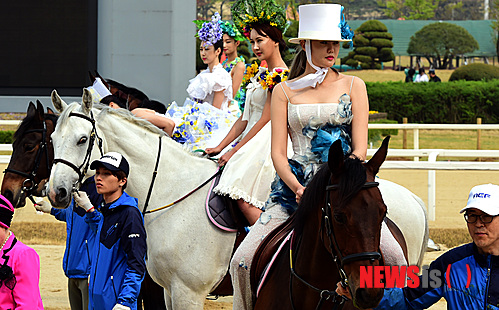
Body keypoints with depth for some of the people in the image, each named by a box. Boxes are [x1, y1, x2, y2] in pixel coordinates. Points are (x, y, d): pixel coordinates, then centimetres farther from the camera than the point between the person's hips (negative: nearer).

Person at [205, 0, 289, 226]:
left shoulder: (280, 76, -11)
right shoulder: (259, 74, 17)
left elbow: (263, 121, -13)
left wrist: (233, 152, -11)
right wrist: (220, 147, 14)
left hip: (265, 145, -9)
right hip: (252, 144, 9)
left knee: (244, 200, -22)